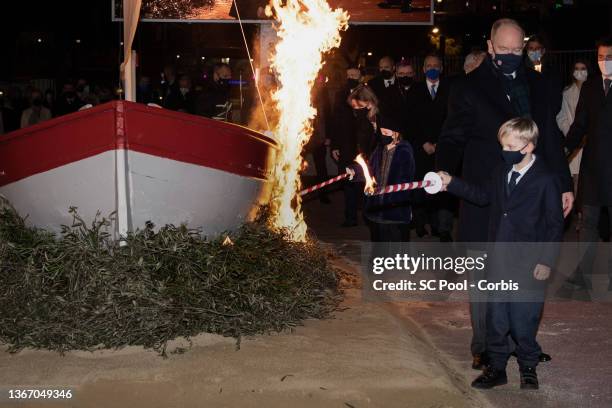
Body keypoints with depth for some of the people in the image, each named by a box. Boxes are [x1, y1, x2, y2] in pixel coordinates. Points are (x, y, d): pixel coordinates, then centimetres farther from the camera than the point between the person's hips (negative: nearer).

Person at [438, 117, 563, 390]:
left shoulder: (546, 180, -13)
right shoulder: (500, 174, 4)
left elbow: (555, 224, -9)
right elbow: (483, 196, 21)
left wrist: (546, 260, -11)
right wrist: (451, 183, 11)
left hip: (529, 264, -5)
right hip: (498, 260, 5)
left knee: (524, 320, 4)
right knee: (495, 317, 11)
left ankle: (528, 368, 25)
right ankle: (496, 367, 25)